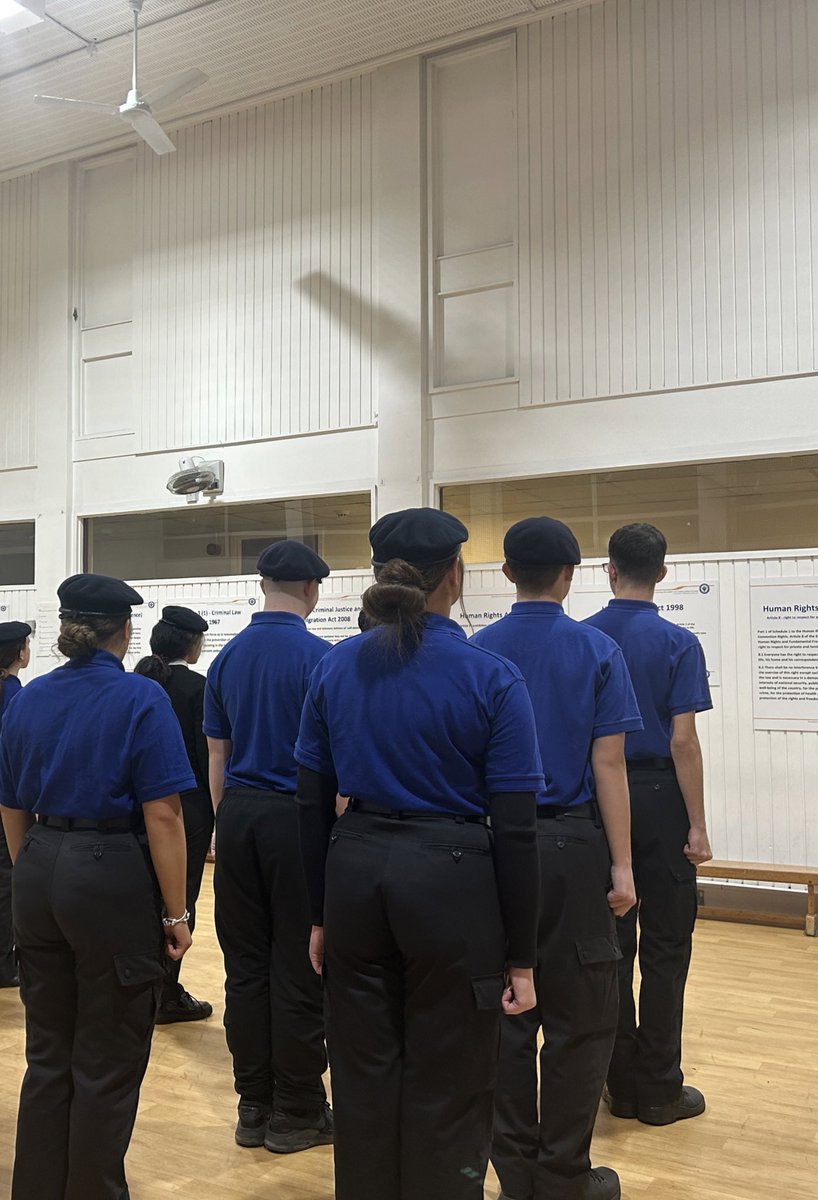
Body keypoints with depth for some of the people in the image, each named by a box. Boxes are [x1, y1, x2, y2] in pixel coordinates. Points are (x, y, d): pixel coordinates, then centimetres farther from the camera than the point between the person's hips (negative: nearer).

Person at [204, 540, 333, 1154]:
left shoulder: (227, 657, 7)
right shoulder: (318, 656, -11)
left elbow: (217, 757, 12)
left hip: (238, 812, 6)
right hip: (297, 817, -5)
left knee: (246, 965, 10)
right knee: (299, 967, 3)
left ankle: (254, 1105, 19)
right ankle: (297, 1112, 12)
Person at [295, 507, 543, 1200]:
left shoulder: (335, 669, 1)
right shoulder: (492, 680, -10)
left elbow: (313, 804, 5)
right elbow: (514, 829, -10)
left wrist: (321, 915, 15)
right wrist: (520, 956, -3)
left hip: (357, 873, 4)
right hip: (450, 882, -4)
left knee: (362, 1080, 17)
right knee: (445, 1091, 10)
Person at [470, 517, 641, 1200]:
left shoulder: (477, 652, 1)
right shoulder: (597, 651, -6)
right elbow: (608, 765, -10)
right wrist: (622, 864, -7)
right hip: (573, 844, -3)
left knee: (506, 1014, 12)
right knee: (579, 1020, 8)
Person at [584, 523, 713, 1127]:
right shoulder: (678, 643, -10)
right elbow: (682, 741, -15)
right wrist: (698, 827, -10)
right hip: (659, 799, -3)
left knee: (610, 945, 10)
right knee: (665, 947, 5)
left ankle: (621, 1083, 18)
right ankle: (659, 1088, 12)